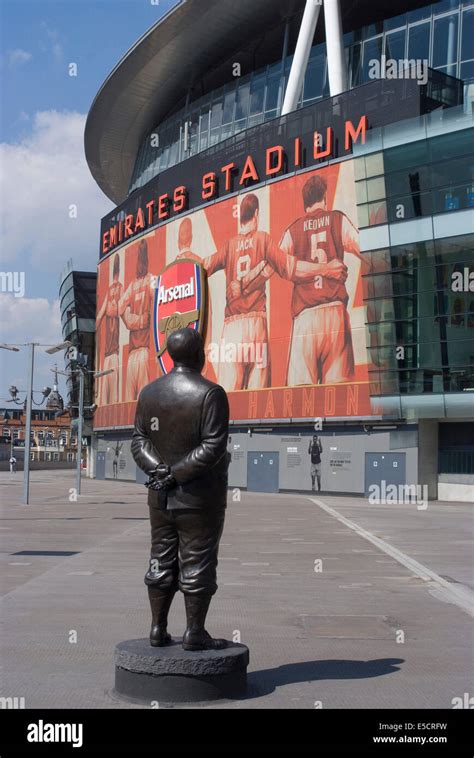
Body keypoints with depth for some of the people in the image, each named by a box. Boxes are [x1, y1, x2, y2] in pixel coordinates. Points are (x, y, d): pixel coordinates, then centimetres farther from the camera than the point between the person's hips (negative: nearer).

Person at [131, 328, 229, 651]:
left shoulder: (149, 392, 6)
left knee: (161, 561, 13)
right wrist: (177, 474, -15)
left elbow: (139, 440, 3)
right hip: (200, 497, -5)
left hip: (161, 495, 5)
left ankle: (158, 629, 17)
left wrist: (160, 469, -8)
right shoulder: (211, 393, -13)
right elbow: (213, 447, -20)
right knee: (198, 563, 2)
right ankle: (195, 633, 6)